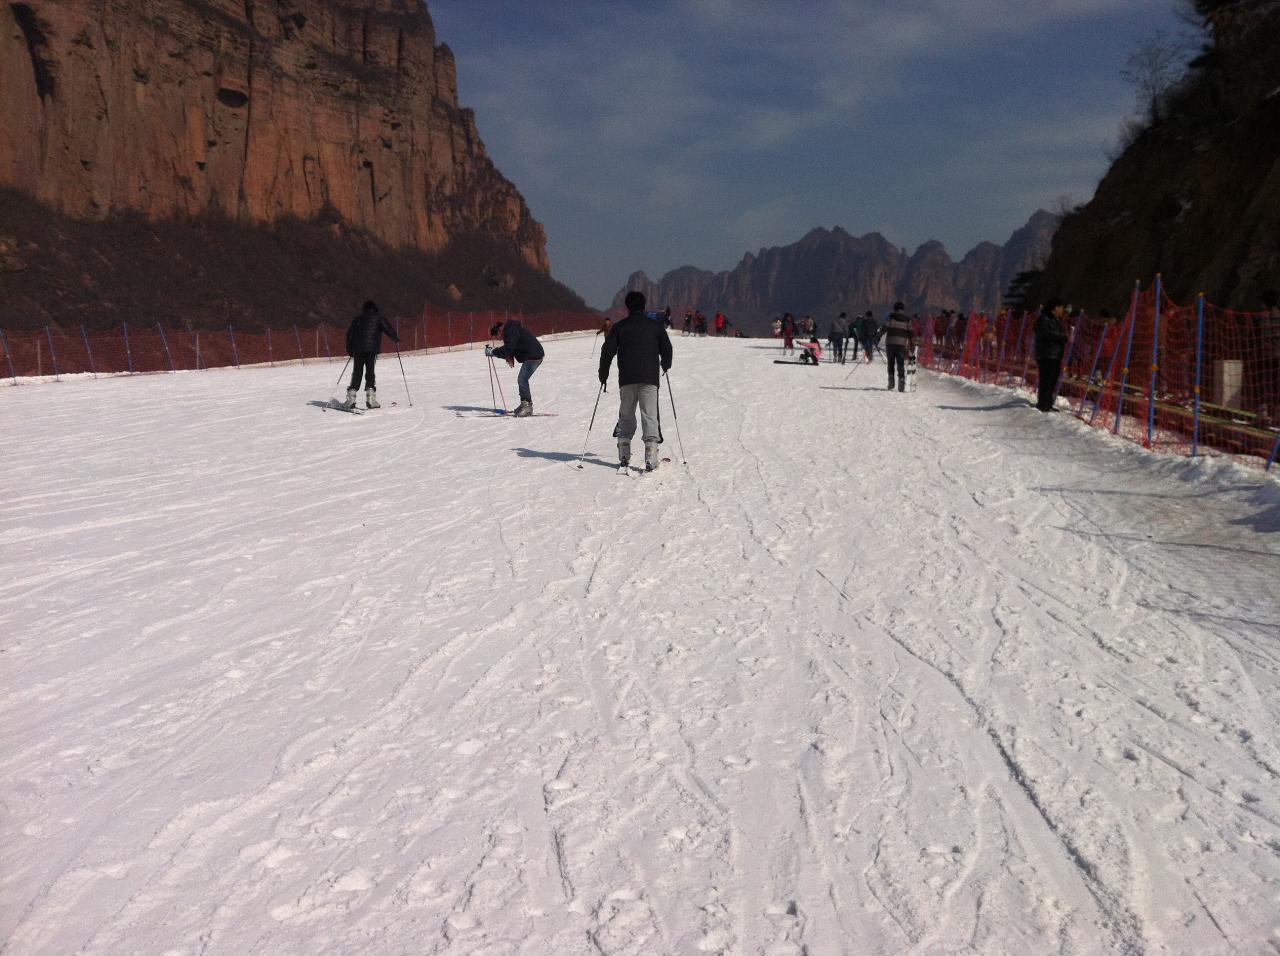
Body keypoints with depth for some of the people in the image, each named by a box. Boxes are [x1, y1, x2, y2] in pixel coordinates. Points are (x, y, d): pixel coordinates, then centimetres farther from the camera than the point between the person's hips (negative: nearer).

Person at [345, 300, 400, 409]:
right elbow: (387, 328, -5)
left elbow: (349, 334, 17)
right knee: (370, 373, -4)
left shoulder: (357, 319, 18)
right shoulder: (377, 317, 7)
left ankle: (351, 399, 0)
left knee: (356, 374, 6)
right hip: (371, 350, -3)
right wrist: (395, 338, 8)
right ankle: (370, 399, -13)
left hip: (357, 351, 3)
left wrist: (350, 351, 22)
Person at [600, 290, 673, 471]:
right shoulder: (655, 326, 7)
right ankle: (650, 457, -14)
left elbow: (607, 351, 4)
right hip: (649, 378, -1)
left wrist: (603, 375, 15)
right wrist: (665, 365, 30)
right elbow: (667, 349, 10)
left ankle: (624, 456, 9)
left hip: (626, 380, 1)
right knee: (649, 416, -3)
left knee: (626, 415, 13)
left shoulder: (619, 327, 6)